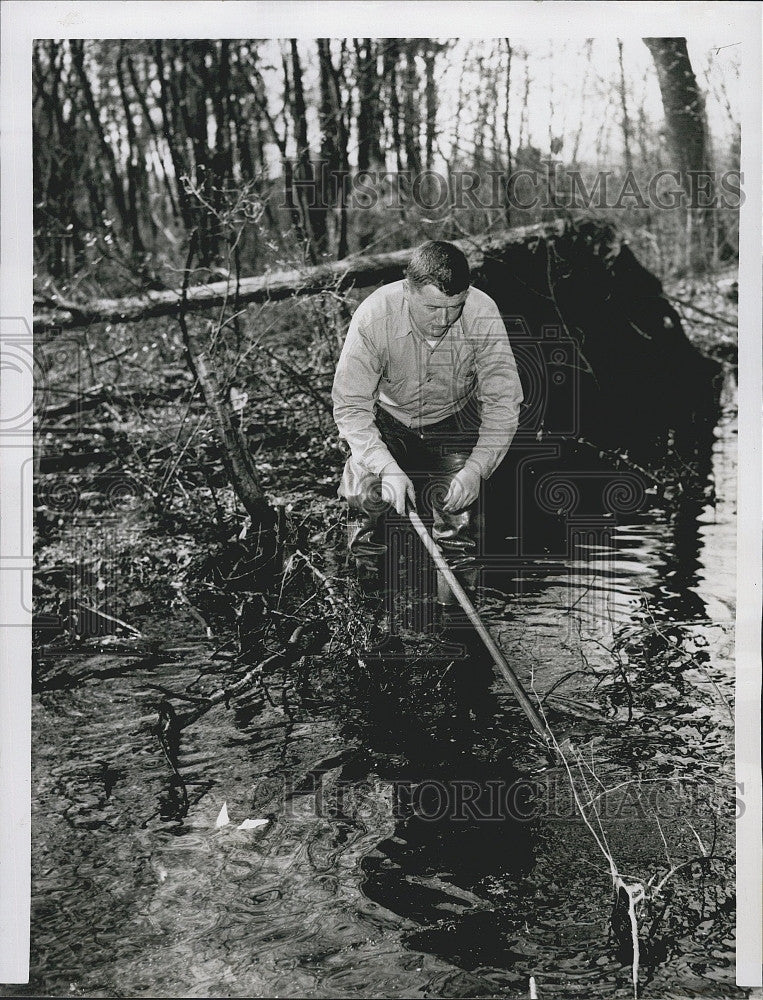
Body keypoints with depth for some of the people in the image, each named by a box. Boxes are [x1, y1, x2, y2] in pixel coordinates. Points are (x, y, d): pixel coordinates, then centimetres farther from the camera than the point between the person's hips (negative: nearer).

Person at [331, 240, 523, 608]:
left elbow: (503, 401, -22)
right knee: (362, 491, -24)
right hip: (388, 418, 0)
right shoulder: (373, 316, -28)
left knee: (458, 498, -25)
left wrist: (475, 470, -35)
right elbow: (350, 405, -24)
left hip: (454, 421, 0)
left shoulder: (482, 315, -26)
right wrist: (386, 467, -38)